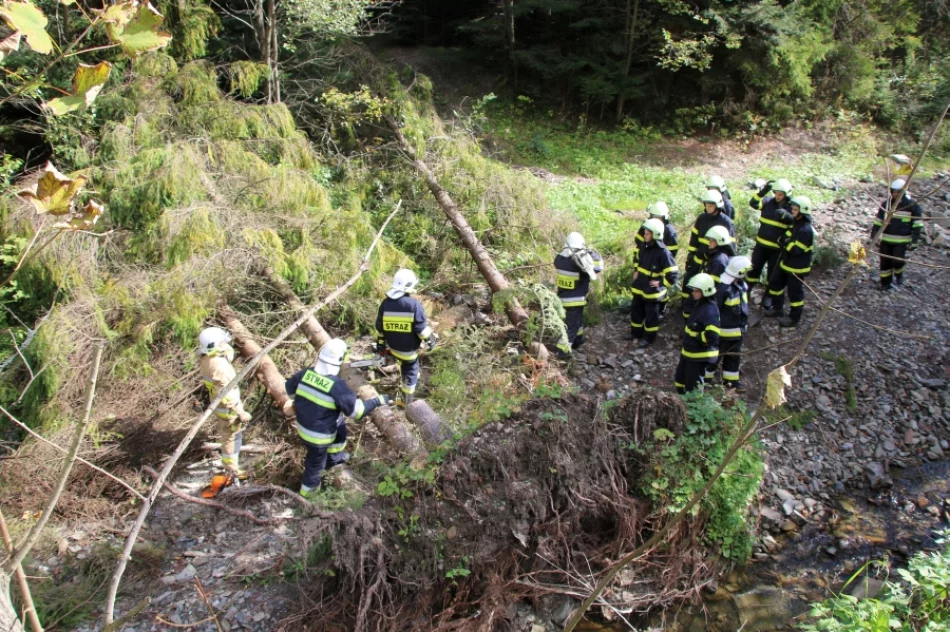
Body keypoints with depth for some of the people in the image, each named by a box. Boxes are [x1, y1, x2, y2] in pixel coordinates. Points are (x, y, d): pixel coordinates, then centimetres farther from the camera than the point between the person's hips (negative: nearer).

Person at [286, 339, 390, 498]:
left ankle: (334, 458, 50)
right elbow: (357, 410, -22)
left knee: (340, 426, 30)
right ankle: (308, 488, 46)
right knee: (316, 461, 21)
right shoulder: (337, 386, -31)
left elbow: (289, 388, 5)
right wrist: (378, 401, -10)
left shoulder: (306, 373, -15)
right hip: (319, 435, -6)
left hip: (302, 426, 6)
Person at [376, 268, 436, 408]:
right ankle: (406, 401, 24)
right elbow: (421, 329, -19)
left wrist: (380, 345, 13)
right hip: (409, 349, -5)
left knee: (407, 367, 31)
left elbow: (379, 327, 1)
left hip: (393, 346, 5)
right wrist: (430, 340, -2)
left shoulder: (385, 303, -8)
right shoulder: (414, 304, -23)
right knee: (410, 373, 14)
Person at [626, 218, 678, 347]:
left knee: (651, 314, 10)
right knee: (635, 310, 20)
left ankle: (649, 337, 26)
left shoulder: (663, 252, -24)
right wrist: (636, 271, 11)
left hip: (652, 291, -7)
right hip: (639, 287, 7)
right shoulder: (644, 246, 0)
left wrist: (661, 283, -17)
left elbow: (673, 273, -22)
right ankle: (636, 332, 38)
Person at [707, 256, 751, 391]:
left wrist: (745, 324, 21)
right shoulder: (724, 289, -29)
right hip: (724, 331, -8)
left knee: (734, 356, 21)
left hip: (738, 330, 8)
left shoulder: (741, 285, 0)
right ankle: (706, 378, 24)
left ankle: (731, 379, 36)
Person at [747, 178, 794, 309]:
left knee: (773, 273, 10)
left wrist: (787, 217, -29)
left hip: (777, 248, -1)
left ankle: (768, 296, 24)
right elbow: (753, 203, -14)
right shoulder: (768, 201, -1)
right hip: (761, 244, 1)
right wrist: (763, 191, -27)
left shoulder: (791, 208, -6)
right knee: (754, 268, 7)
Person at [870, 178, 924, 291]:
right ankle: (885, 284, 20)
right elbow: (878, 222, 9)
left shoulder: (912, 205, -6)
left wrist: (914, 241, -8)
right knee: (885, 262, 4)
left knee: (897, 260, -13)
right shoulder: (885, 204, 3)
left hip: (902, 241, -3)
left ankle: (898, 275, 19)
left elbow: (917, 224, -4)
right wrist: (872, 238, 4)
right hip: (886, 239, 3)